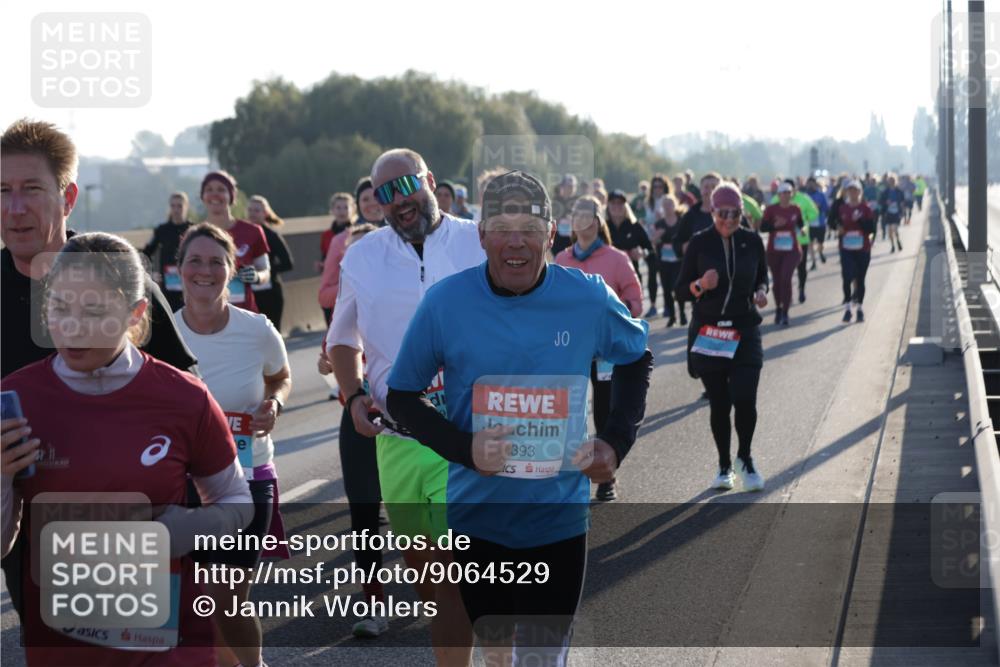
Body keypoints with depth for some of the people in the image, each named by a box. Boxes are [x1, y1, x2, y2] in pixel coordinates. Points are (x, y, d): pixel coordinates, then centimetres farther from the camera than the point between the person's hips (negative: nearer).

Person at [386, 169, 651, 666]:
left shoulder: (589, 299, -9)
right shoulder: (445, 303, -11)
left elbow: (635, 359, 12)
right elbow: (402, 396, -1)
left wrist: (616, 440, -2)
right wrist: (462, 447, -17)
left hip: (558, 517, -1)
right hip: (476, 513, 1)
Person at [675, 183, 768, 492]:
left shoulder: (752, 241, 2)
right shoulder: (700, 243, -3)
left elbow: (762, 277, 17)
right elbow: (680, 290, -1)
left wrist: (761, 292, -5)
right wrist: (700, 285, -22)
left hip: (745, 331, 1)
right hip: (708, 332, 0)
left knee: (745, 398, -12)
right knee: (719, 403, 5)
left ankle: (745, 458, 13)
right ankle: (724, 465, 23)